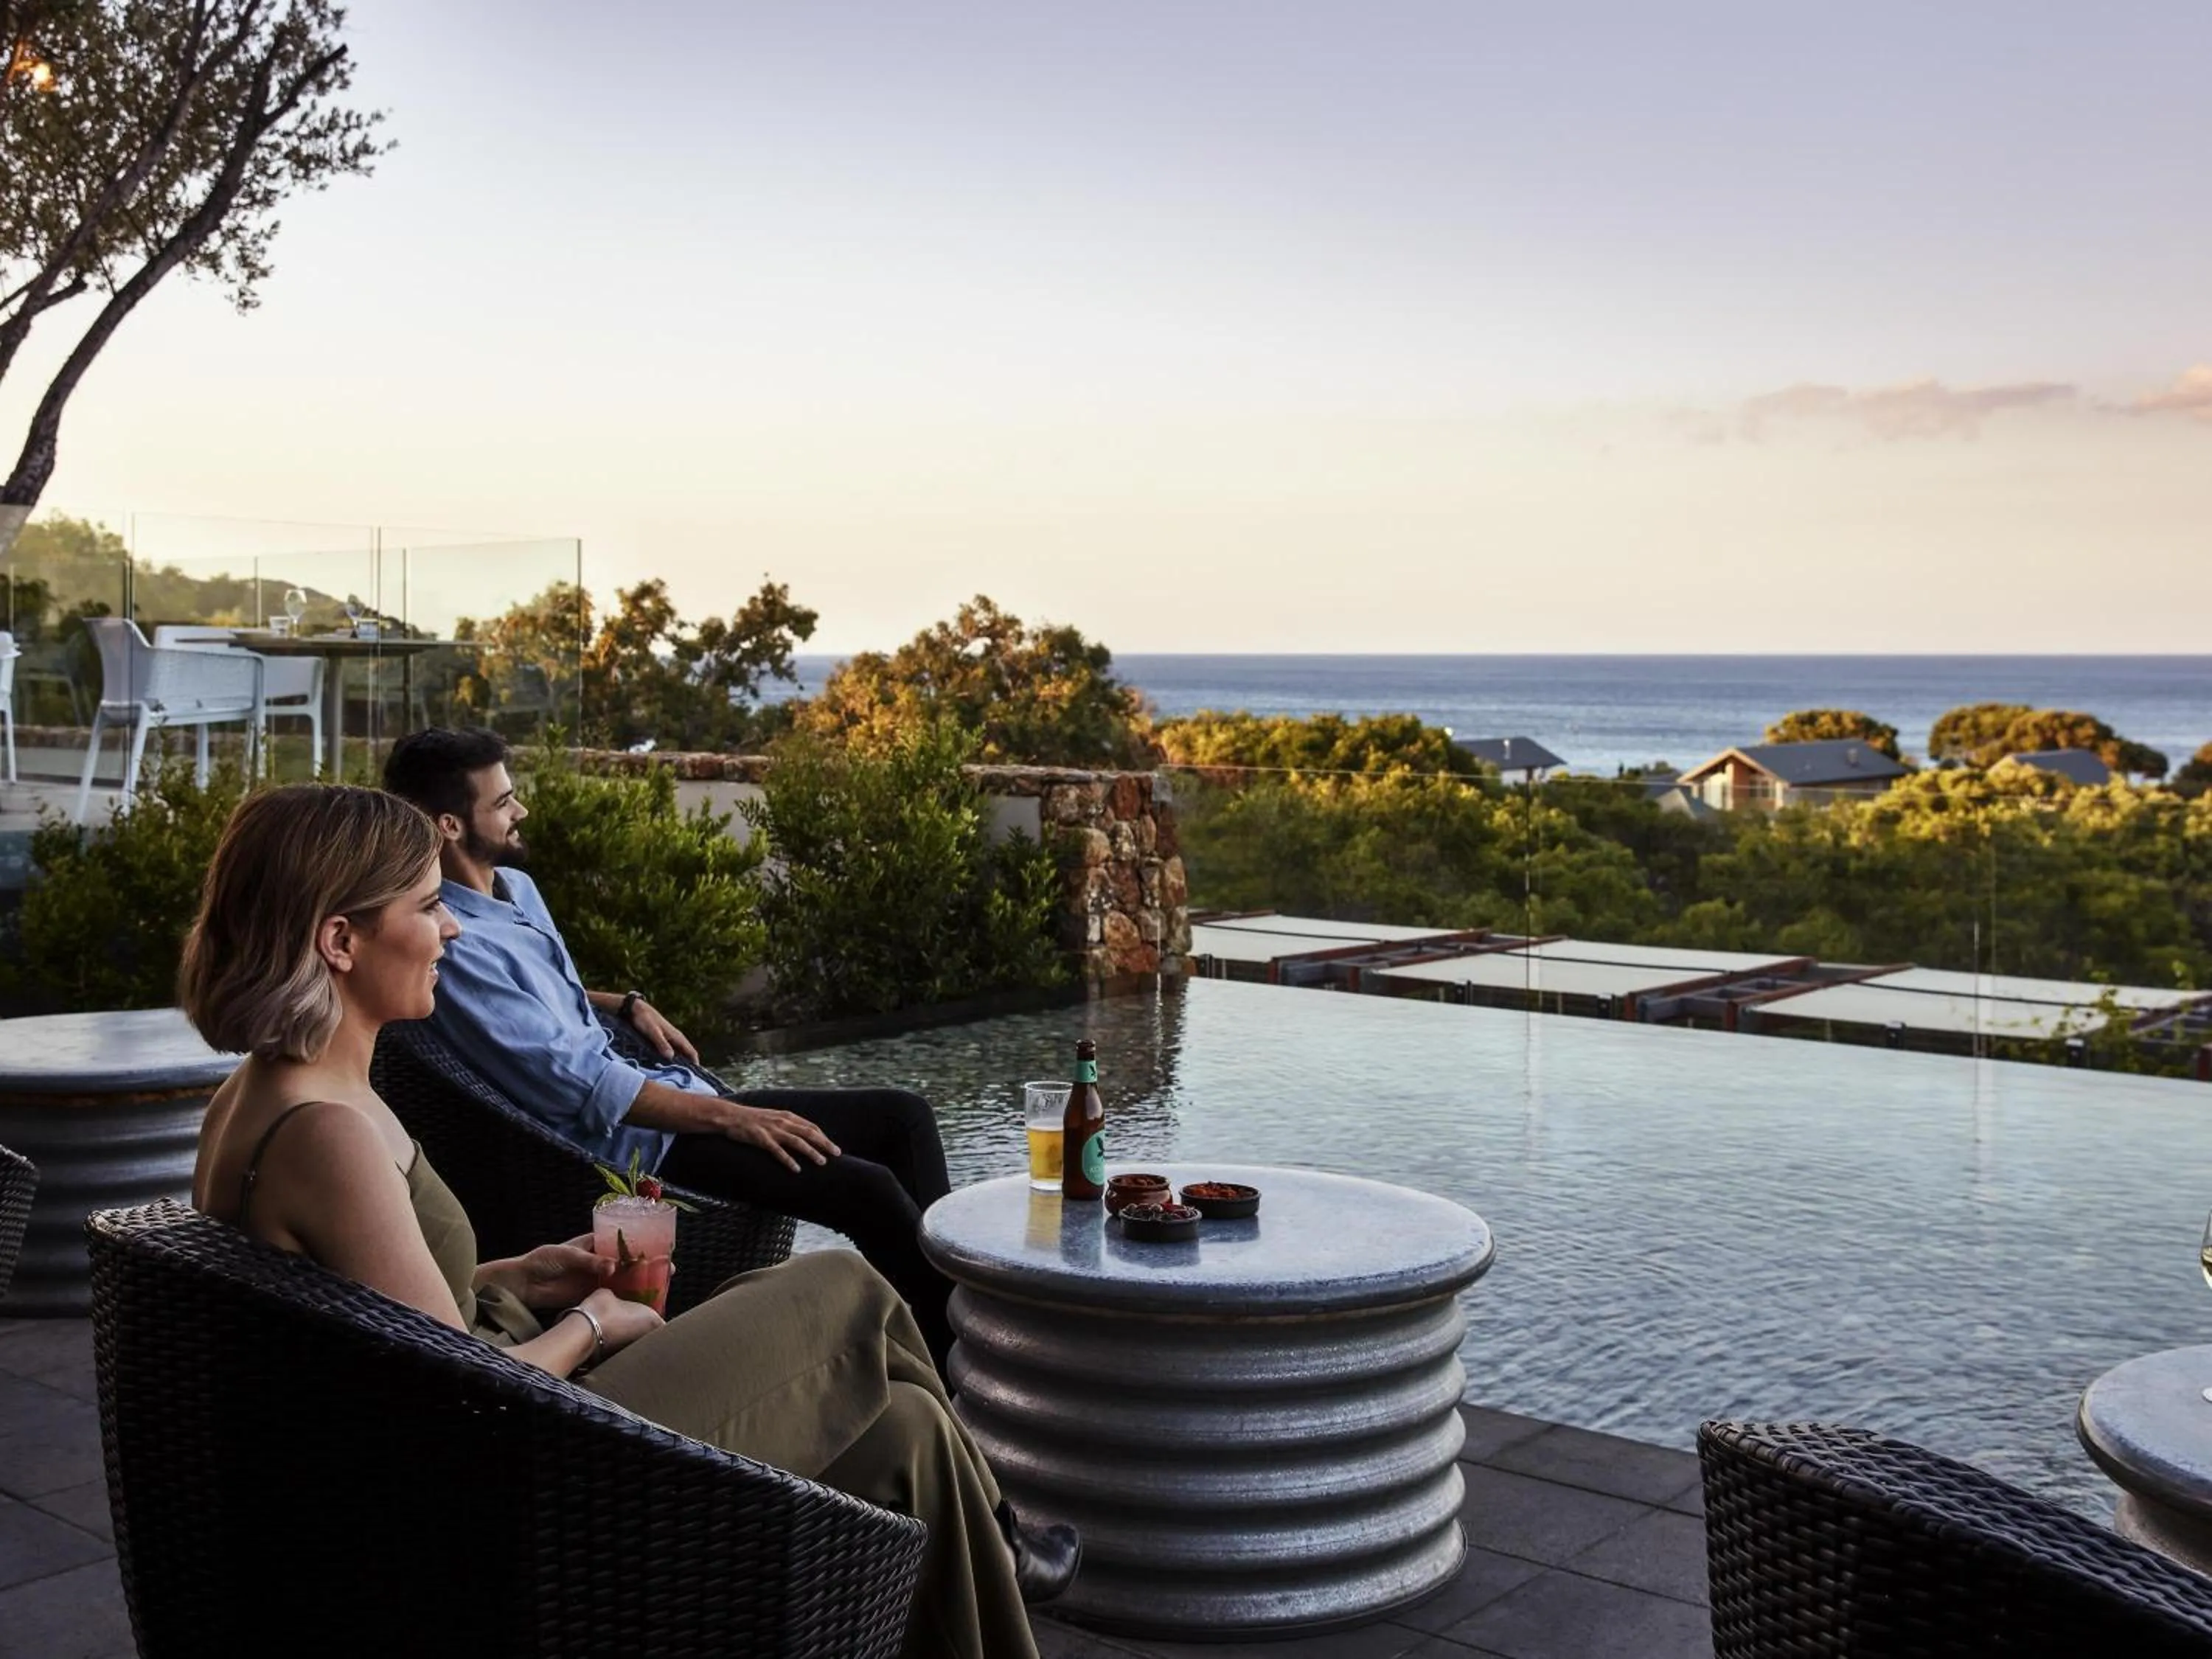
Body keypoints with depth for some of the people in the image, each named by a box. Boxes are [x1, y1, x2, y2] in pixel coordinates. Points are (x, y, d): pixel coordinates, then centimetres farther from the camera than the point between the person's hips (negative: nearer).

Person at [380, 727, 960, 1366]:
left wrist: (626, 1003, 11)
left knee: (904, 1116, 1)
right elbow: (579, 1084, -23)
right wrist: (728, 1116, -21)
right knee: (868, 1190, -21)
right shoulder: (453, 945, -20)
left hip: (659, 1086, 10)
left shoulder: (516, 887, 10)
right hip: (626, 1135, -10)